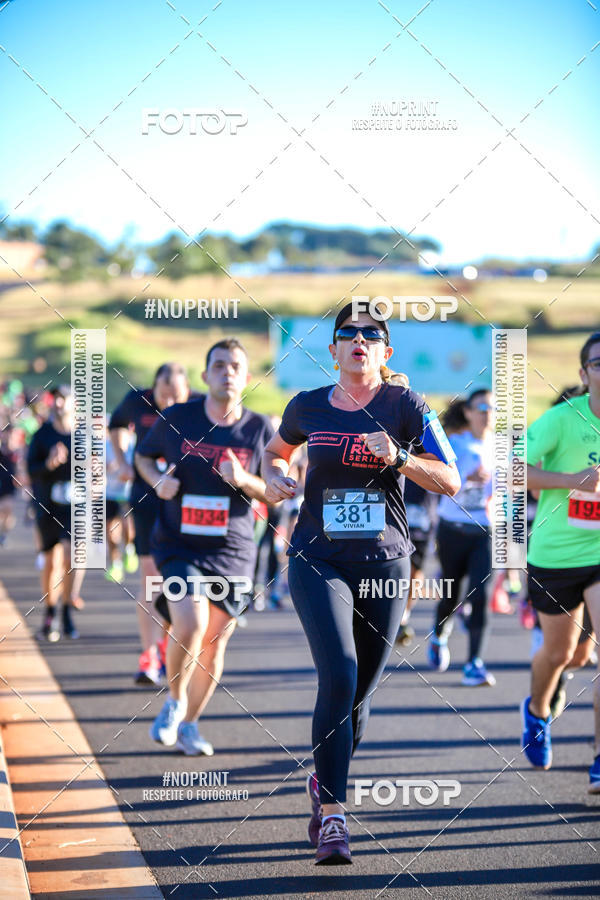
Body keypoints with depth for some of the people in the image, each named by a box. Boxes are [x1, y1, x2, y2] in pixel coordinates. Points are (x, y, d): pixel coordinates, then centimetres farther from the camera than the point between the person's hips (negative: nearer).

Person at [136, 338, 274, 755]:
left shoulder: (259, 428, -2)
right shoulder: (177, 418, -4)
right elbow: (144, 455, 13)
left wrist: (243, 481, -17)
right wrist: (158, 480, -8)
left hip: (232, 551, 2)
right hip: (179, 545, -2)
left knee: (214, 643, 7)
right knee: (190, 625, -21)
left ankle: (189, 724, 26)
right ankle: (175, 699, 7)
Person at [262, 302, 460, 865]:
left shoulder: (403, 405, -1)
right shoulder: (307, 407, 4)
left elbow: (450, 482, -5)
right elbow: (275, 452, 25)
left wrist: (399, 459, -21)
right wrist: (273, 476, 3)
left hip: (384, 564, 1)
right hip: (319, 560, -1)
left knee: (359, 693, 9)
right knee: (339, 676, -20)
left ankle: (324, 782, 37)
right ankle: (332, 818, -18)